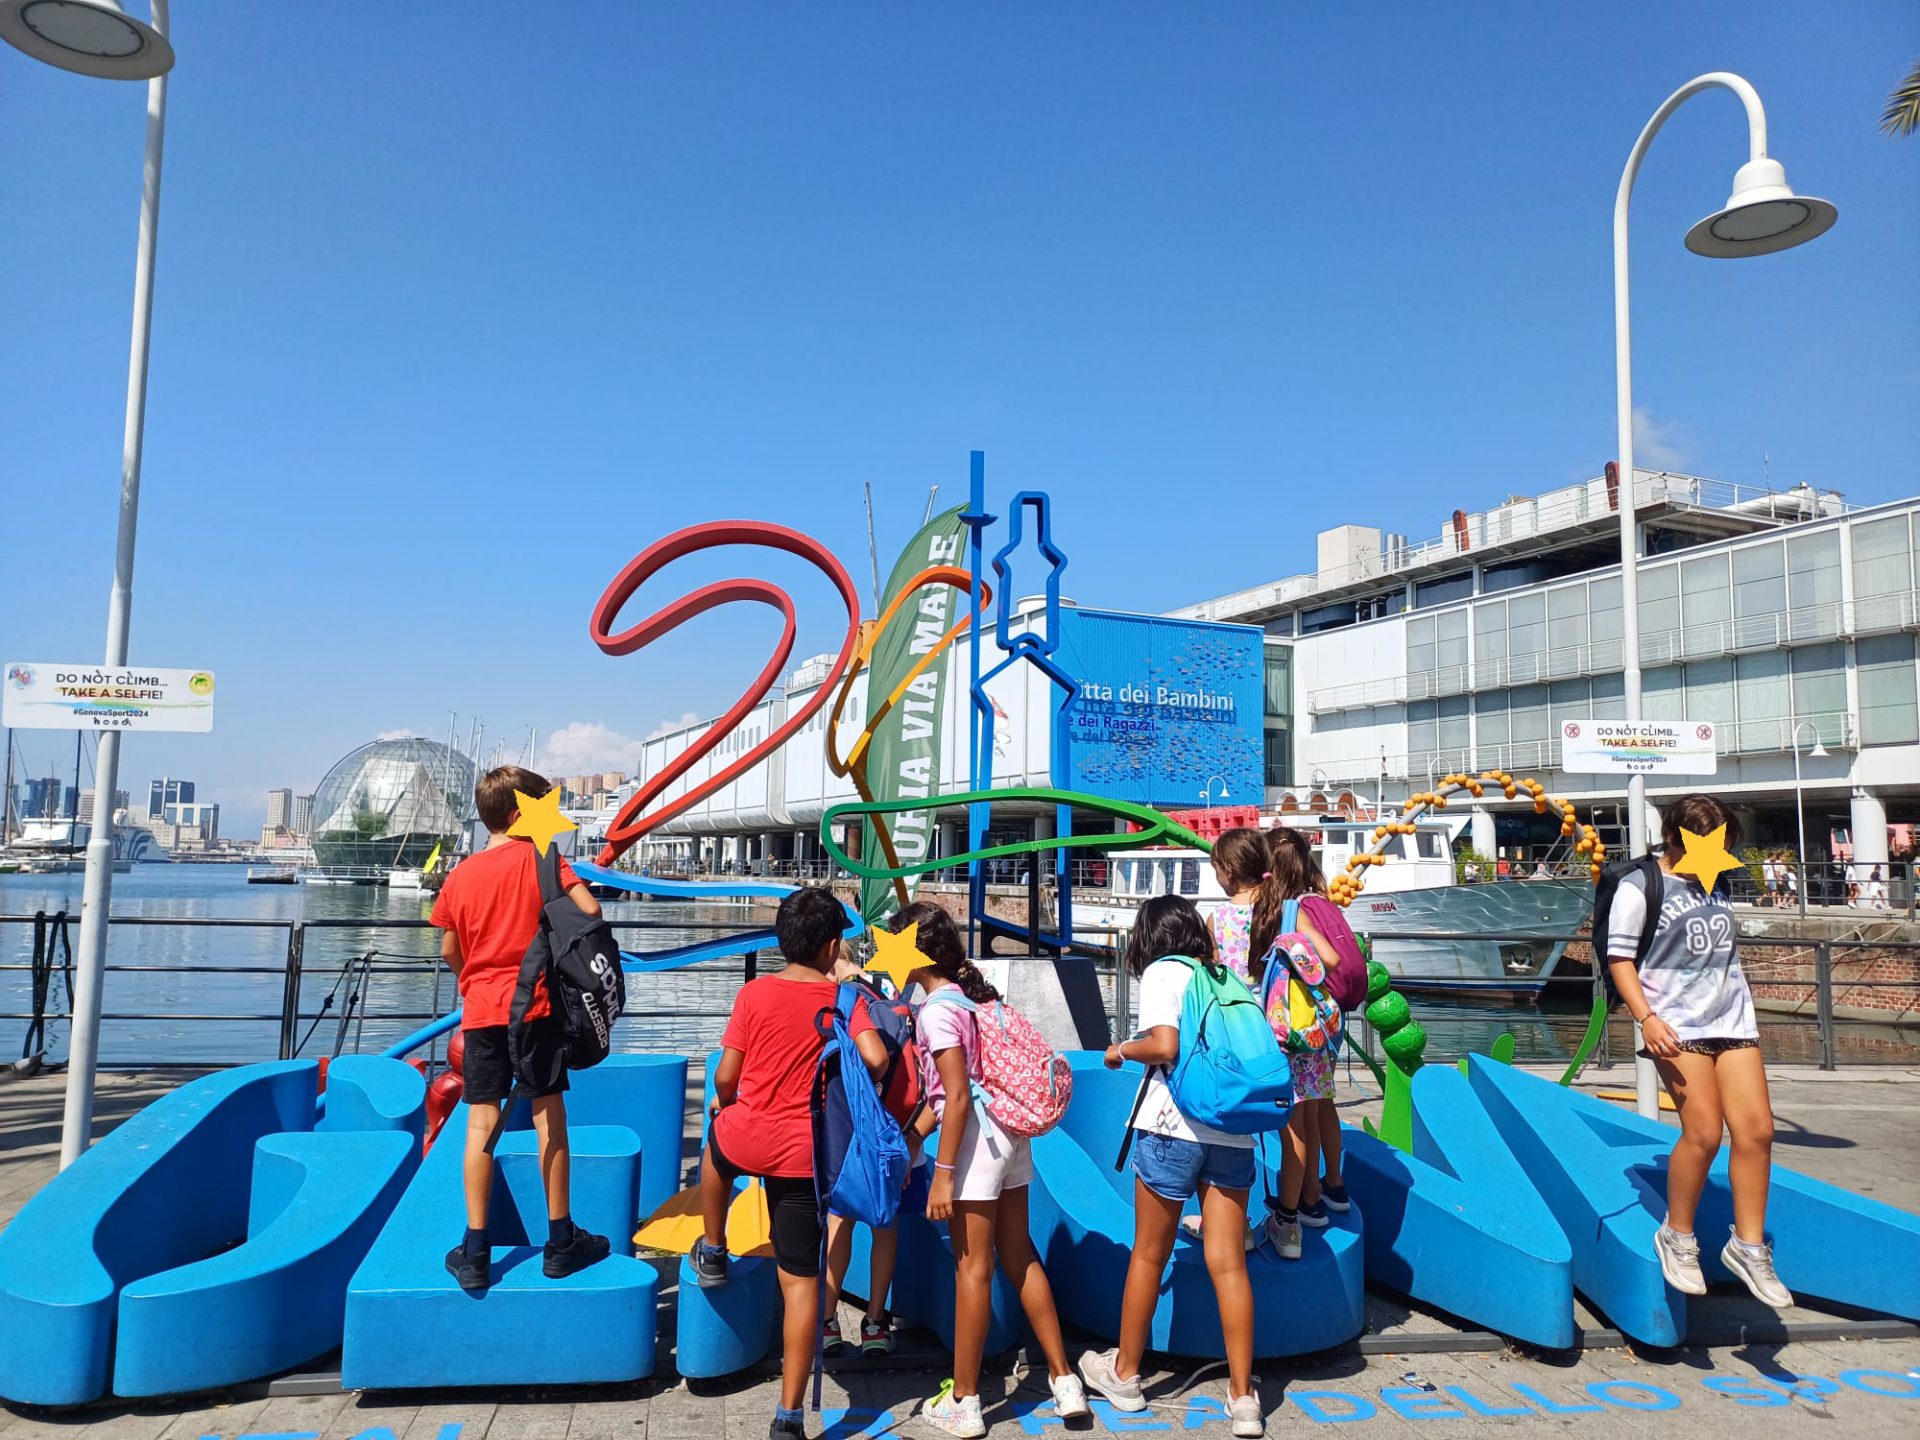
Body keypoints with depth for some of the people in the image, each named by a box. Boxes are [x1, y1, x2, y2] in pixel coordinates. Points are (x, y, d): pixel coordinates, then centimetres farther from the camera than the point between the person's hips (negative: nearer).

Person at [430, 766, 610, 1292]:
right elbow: (589, 910, -15)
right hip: (535, 1006, -3)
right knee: (548, 1116, 5)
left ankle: (475, 1252, 8)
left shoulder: (459, 875, 6)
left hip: (479, 1011, 3)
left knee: (482, 1122, 6)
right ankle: (561, 1242, 15)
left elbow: (449, 952, 12)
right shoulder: (540, 858, -5)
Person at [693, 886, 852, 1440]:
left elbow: (726, 1076, -4)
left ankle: (712, 1253, 50)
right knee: (801, 1280, 8)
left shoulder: (754, 994, -6)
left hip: (747, 1138, 1)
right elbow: (873, 1059, -19)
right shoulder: (843, 1000, -6)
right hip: (805, 1153, 0)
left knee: (716, 1142, 38)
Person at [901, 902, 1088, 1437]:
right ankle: (1064, 1379, 24)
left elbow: (958, 1097, -19)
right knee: (1019, 1257, 17)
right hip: (1010, 1132, 8)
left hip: (975, 1138, -8)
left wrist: (943, 1173, -17)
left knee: (972, 1268, 3)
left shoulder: (937, 1010, -15)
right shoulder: (975, 993, 10)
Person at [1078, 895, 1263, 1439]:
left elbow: (1163, 1046, -17)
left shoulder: (1162, 972, -4)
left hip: (1174, 1128, -5)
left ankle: (1124, 1374, 26)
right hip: (1233, 1133, 5)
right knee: (1228, 1262, 8)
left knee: (1149, 1255, 11)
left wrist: (1122, 1050, 0)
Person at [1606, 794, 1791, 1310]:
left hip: (1733, 1021, 6)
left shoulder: (1718, 885, 15)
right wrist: (1646, 1019, -20)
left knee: (1757, 1129, -3)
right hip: (1678, 1027, -6)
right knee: (1704, 1131, -14)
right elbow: (1620, 959, -9)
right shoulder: (1639, 887, -6)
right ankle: (1676, 1236, 7)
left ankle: (1749, 1246, 12)